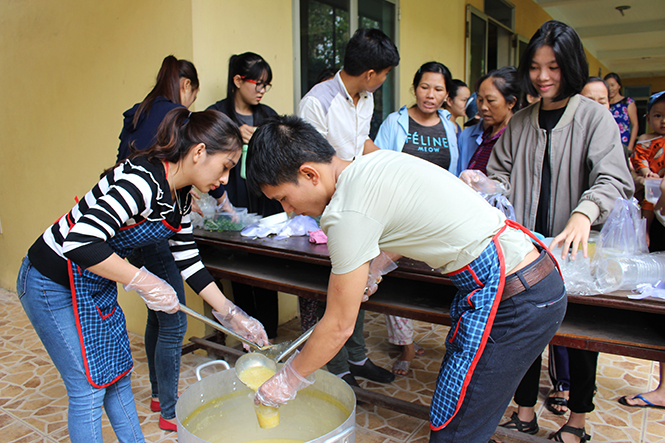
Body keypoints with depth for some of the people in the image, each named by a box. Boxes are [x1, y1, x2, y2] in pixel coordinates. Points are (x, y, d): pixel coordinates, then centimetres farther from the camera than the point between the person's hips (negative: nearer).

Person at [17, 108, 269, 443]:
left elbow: (188, 259, 6)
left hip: (97, 282, 9)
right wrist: (144, 282, -31)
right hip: (54, 283, -9)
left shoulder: (180, 196, -1)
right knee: (89, 388, 0)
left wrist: (231, 314, 5)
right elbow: (80, 243, -39)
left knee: (117, 375, 17)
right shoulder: (144, 181, -31)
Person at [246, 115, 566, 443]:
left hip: (512, 300, -9)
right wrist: (371, 271, 28)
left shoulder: (348, 212, -20)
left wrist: (287, 381, 4)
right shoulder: (376, 161, 7)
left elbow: (339, 327, -10)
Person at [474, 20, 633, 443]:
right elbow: (500, 174, 14)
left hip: (575, 249, -3)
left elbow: (614, 178, -15)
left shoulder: (594, 116, -3)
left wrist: (584, 213, -34)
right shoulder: (520, 122, 10)